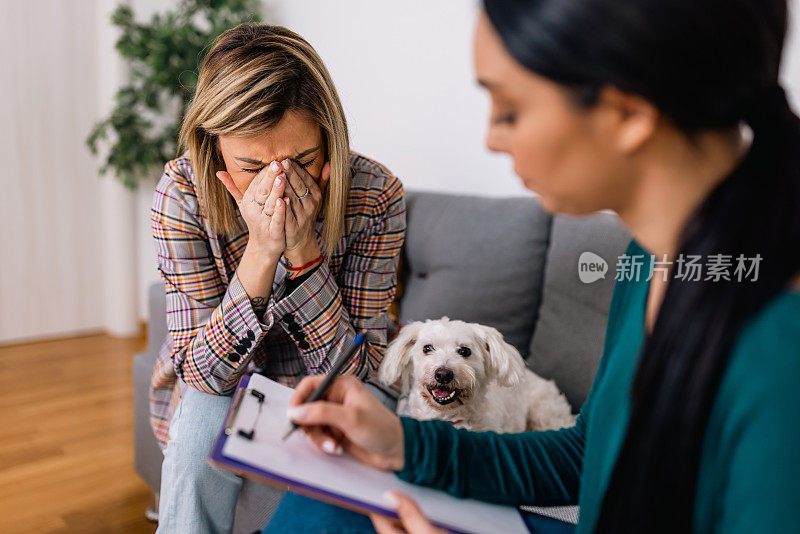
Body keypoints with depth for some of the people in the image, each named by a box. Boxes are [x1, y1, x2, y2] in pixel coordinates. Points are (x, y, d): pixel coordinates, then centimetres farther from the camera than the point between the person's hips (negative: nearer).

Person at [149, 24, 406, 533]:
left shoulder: (375, 194, -25)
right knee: (203, 423, -31)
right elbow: (203, 373, -24)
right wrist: (261, 252, -39)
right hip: (219, 382, 0)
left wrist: (304, 252, -36)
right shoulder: (183, 191, -24)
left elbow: (353, 368, -22)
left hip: (333, 387, 1)